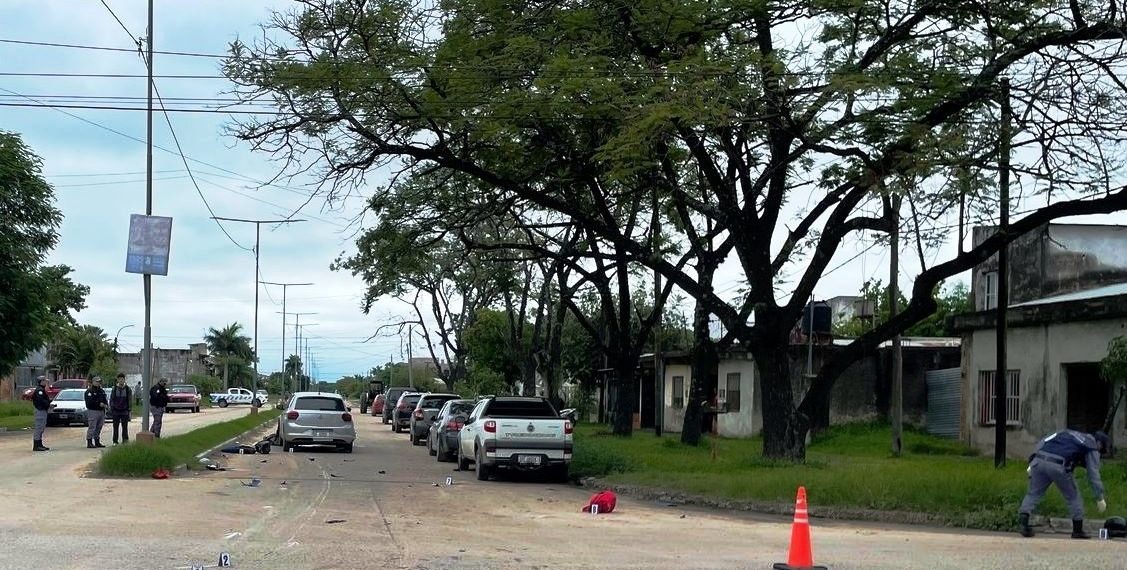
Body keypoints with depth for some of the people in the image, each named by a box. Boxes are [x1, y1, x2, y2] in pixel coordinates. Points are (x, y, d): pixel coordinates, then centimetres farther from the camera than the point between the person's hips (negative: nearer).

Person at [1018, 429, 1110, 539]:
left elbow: (1042, 442, 25)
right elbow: (1093, 474, 10)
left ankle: (1023, 519, -7)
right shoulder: (1092, 448, 18)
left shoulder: (1067, 432, 34)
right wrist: (1100, 498, 15)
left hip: (1038, 461, 4)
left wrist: (1031, 464, 20)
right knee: (1073, 497, 15)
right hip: (1058, 466, -4)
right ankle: (1078, 530, 18)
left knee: (1034, 494, 14)